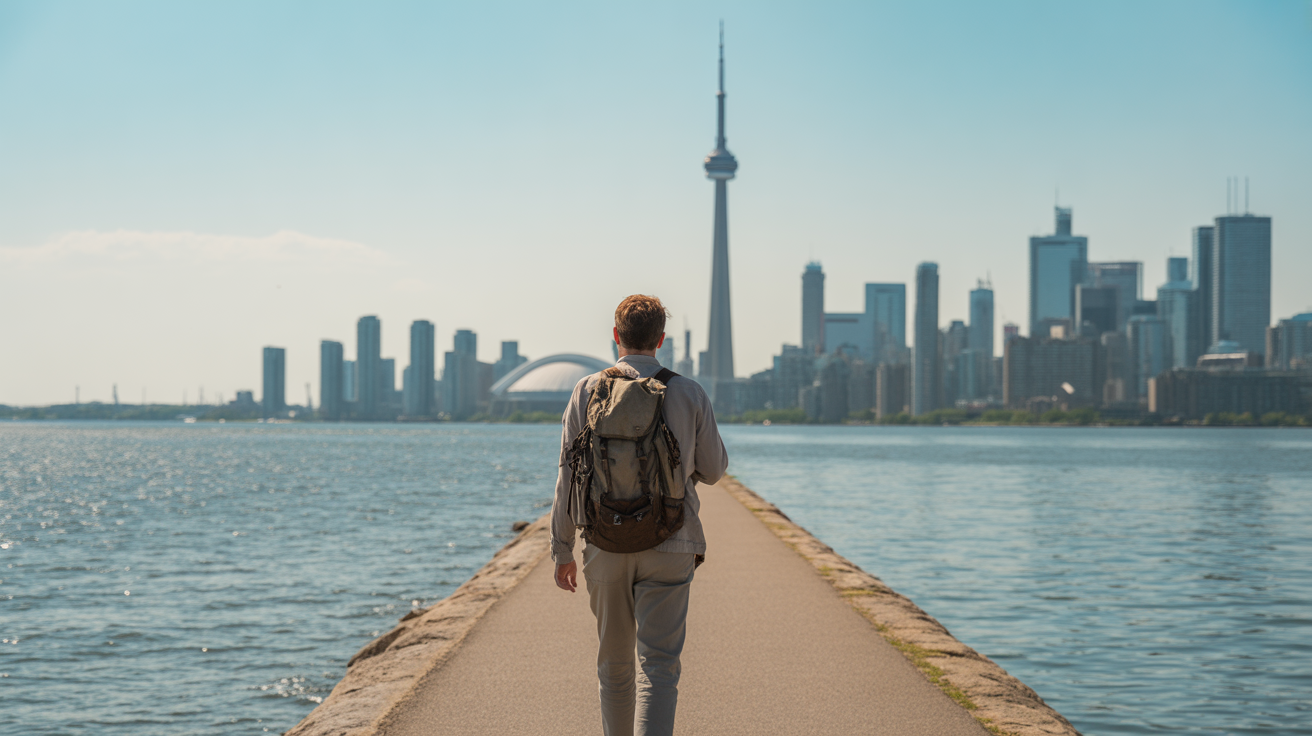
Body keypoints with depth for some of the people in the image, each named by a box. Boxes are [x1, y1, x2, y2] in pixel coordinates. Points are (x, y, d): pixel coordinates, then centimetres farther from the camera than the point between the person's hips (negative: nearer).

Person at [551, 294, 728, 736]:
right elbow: (713, 470, 8)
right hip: (669, 549, -1)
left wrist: (562, 549, 5)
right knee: (658, 666, -4)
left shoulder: (588, 391, -1)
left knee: (613, 665, 16)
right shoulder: (689, 394, -2)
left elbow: (569, 476, -1)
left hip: (605, 546, 1)